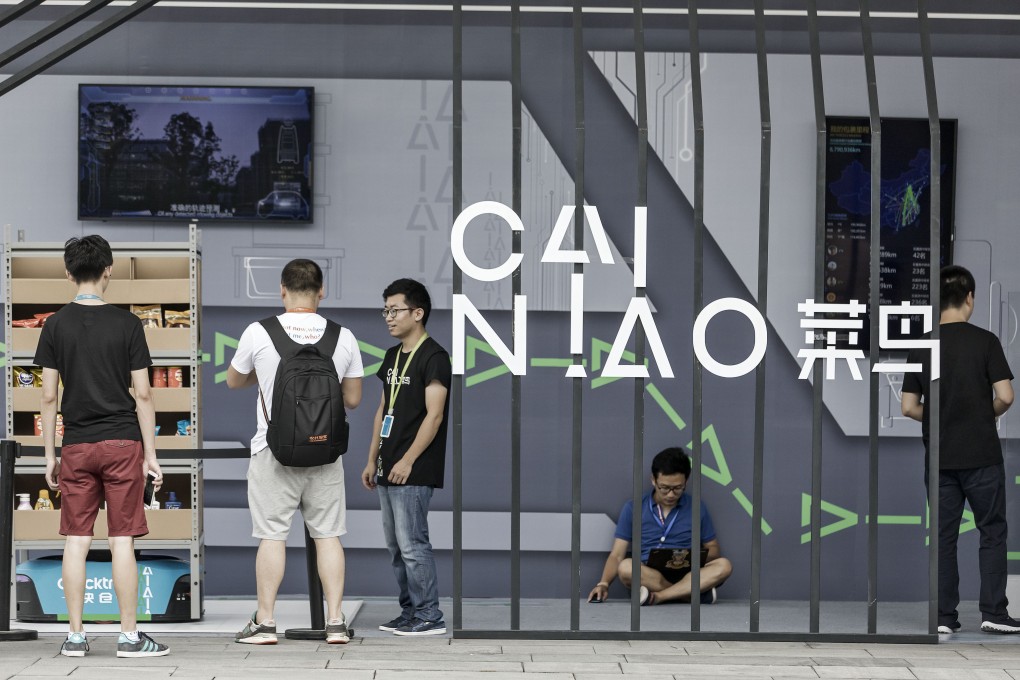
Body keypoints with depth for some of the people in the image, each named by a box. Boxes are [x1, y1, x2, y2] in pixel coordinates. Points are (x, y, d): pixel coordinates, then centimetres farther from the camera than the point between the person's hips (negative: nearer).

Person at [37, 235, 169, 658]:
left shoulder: (56, 326, 1)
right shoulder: (126, 323, -3)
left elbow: (48, 397, 1)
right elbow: (142, 394, -3)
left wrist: (49, 456, 9)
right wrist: (151, 455, 2)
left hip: (76, 446, 2)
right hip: (123, 442, -2)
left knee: (76, 541, 5)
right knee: (122, 541, 0)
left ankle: (75, 636, 8)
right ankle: (129, 636, 3)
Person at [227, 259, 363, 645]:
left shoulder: (259, 332, -7)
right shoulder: (343, 337, -1)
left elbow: (233, 382, 9)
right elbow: (353, 399, 7)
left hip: (275, 450, -2)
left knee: (272, 535, 3)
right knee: (327, 534, 7)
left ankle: (265, 622, 7)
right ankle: (335, 622, 8)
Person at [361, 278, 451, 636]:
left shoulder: (433, 357, -10)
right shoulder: (392, 356, 16)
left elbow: (434, 416, -16)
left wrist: (407, 461, -19)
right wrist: (372, 460, 17)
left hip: (414, 472, -9)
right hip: (388, 471, 9)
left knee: (412, 544, -9)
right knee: (396, 546, 11)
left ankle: (430, 617, -2)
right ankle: (410, 611, 19)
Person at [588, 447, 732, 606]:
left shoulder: (697, 508, 9)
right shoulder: (632, 508, 5)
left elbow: (713, 550, 15)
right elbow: (617, 555, 3)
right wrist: (603, 584, -16)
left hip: (686, 577, 1)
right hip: (648, 577, -1)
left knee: (723, 565, -28)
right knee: (626, 567, -35)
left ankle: (657, 597, -33)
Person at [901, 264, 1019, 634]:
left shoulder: (921, 347, 2)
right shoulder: (984, 341, -7)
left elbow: (909, 407, 2)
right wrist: (989, 414, 9)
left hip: (940, 458, 3)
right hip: (981, 455, -3)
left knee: (944, 536, 7)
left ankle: (944, 616, 7)